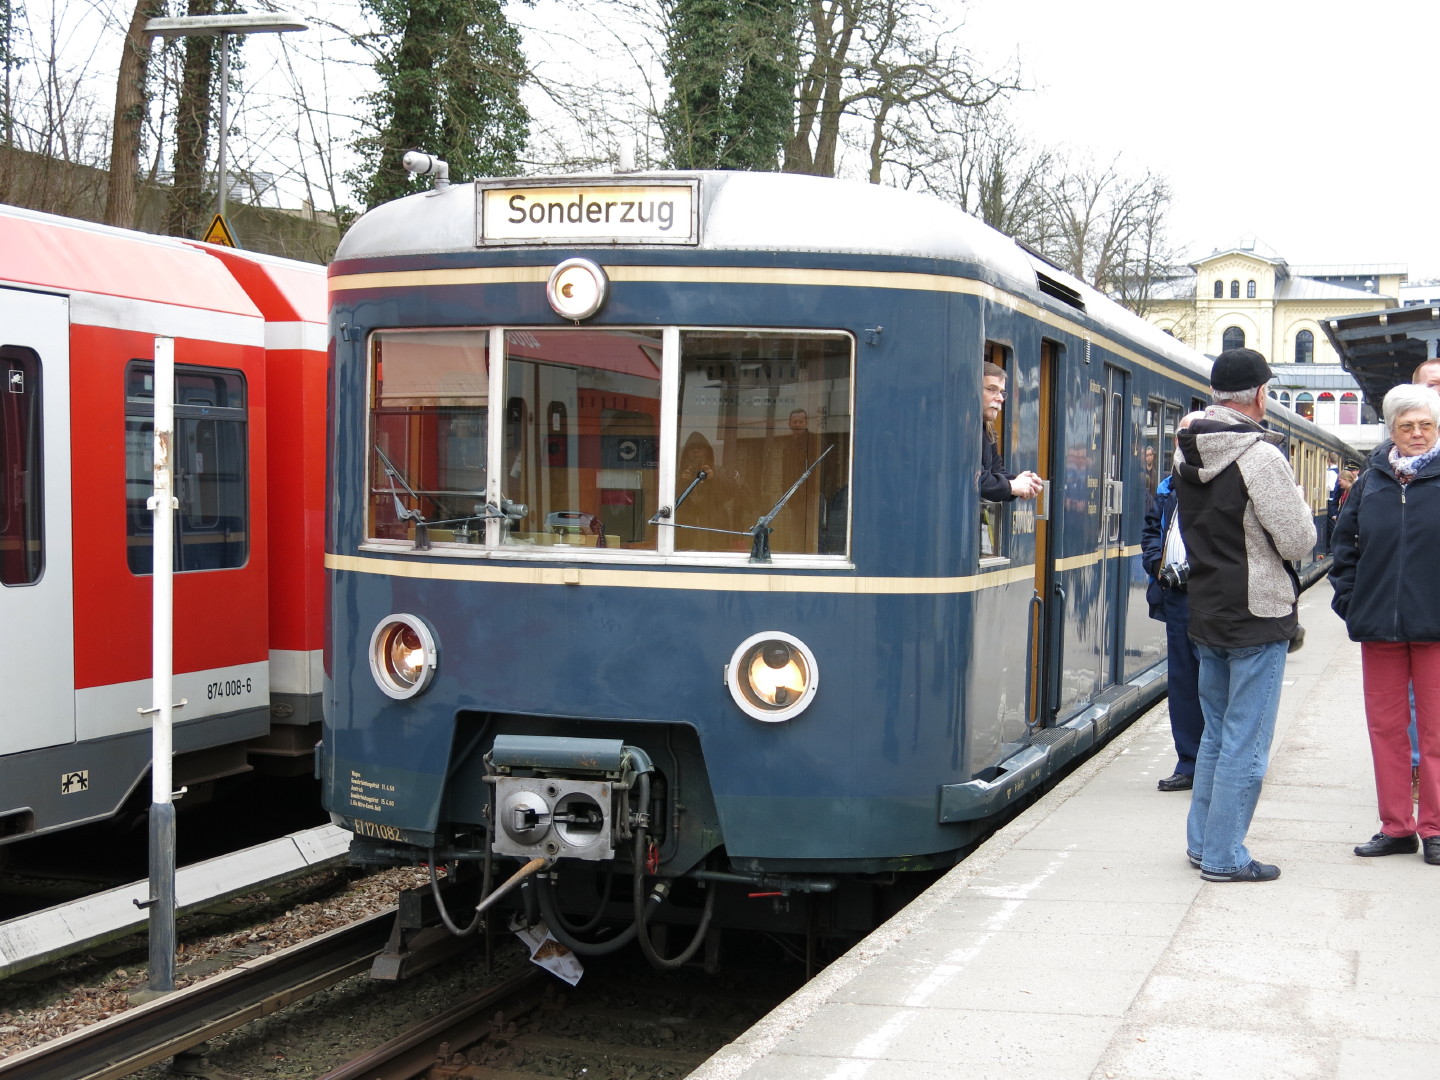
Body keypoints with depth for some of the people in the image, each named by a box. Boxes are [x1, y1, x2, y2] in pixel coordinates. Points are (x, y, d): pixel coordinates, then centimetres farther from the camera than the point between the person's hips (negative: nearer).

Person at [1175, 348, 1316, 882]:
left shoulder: (1189, 456, 7)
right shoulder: (1260, 455, -18)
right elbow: (1298, 542, -14)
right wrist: (1297, 503, 3)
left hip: (1208, 613, 8)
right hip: (1258, 616, -8)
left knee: (1216, 733, 18)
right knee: (1246, 742, -1)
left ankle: (1202, 842, 24)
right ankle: (1224, 856, 3)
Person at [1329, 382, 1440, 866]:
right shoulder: (1372, 482, 9)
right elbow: (1345, 544, 17)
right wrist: (1349, 600, 7)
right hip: (1379, 627, 4)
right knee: (1386, 726, 8)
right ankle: (1396, 826, 18)